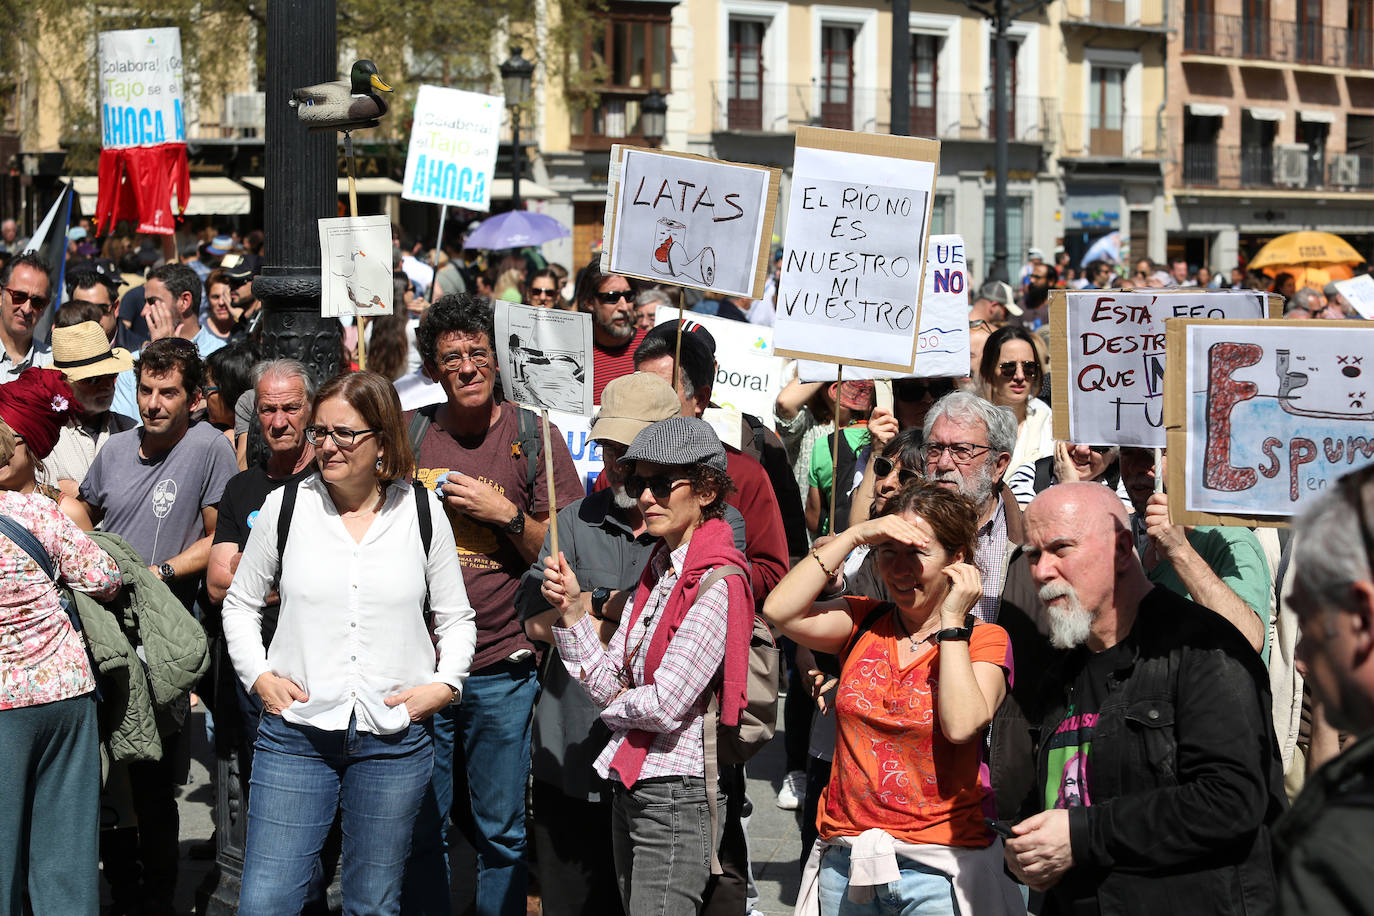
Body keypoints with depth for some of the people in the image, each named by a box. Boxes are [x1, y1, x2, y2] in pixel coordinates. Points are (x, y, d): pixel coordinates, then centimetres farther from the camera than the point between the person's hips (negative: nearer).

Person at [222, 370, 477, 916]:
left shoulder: (422, 514, 3)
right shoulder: (285, 506, 2)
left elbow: (456, 619, 13)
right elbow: (240, 603, 13)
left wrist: (444, 683, -3)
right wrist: (258, 675, -1)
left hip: (394, 739, 0)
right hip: (295, 730, 0)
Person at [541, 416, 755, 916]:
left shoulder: (717, 583, -16)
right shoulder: (658, 569, 11)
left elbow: (665, 705, -20)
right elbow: (610, 684, 7)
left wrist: (615, 705, 0)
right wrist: (573, 608, -4)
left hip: (677, 796, -9)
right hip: (631, 787, 9)